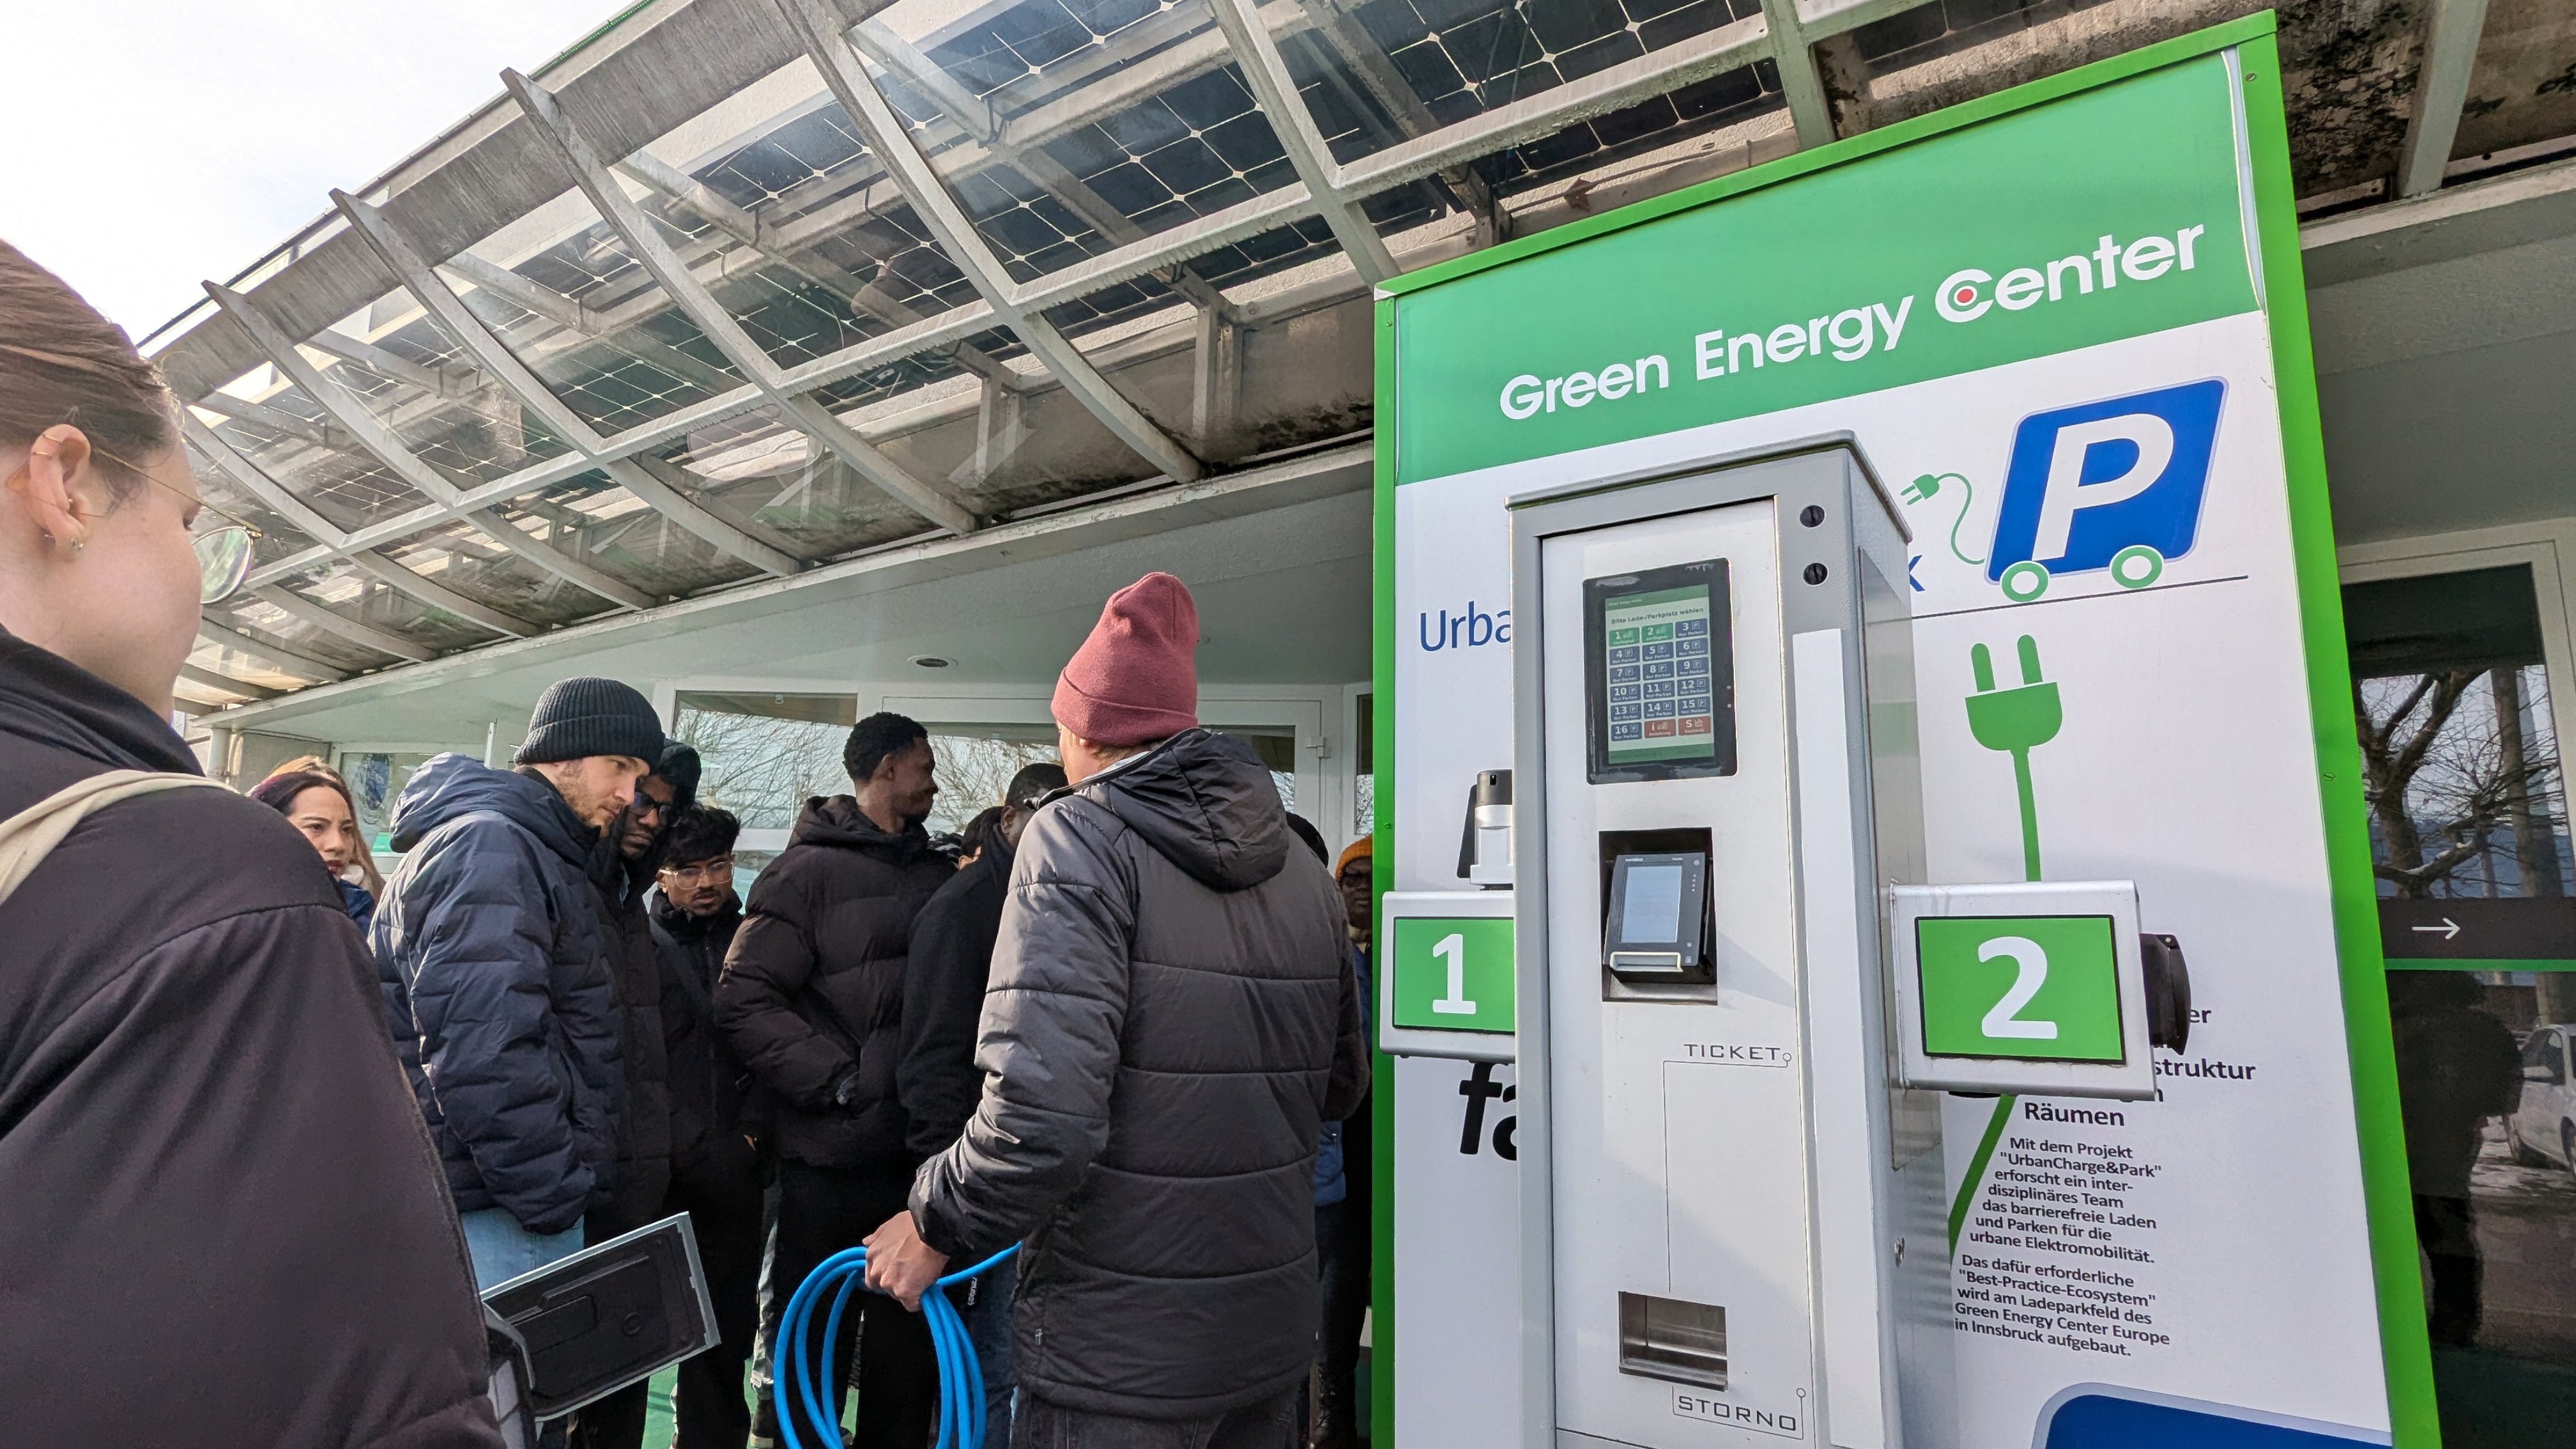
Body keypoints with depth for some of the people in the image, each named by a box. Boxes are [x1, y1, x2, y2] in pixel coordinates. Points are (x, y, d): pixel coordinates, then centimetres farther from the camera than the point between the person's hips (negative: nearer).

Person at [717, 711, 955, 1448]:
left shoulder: (941, 876, 12)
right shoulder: (810, 870, -5)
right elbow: (744, 1001, -11)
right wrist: (840, 1080, -16)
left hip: (924, 1156, 5)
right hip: (833, 1159, -5)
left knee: (911, 1346, 15)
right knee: (811, 1352, 9)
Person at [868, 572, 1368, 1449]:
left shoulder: (1081, 837, -15)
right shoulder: (1299, 869, 6)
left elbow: (1043, 1112, -26)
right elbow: (1339, 1084, 13)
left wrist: (937, 1224, -10)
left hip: (1118, 1356, -6)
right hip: (1274, 1337, 7)